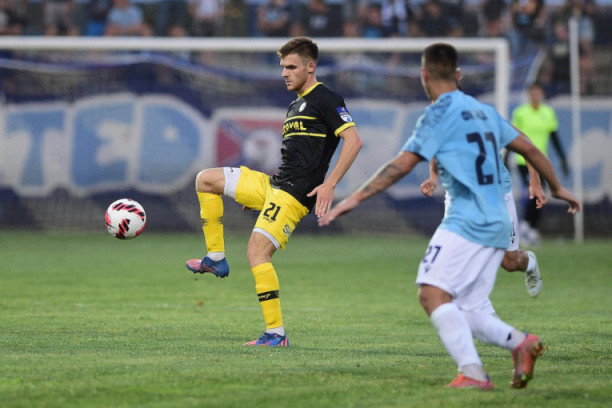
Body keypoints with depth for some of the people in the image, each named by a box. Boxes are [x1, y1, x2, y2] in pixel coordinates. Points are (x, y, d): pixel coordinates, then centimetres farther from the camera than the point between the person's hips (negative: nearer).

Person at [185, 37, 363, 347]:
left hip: (294, 193, -10)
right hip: (273, 184, 10)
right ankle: (216, 258, 9)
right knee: (205, 179, 10)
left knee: (257, 252, -19)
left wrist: (329, 185, -23)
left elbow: (353, 140, -17)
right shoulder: (296, 104, 21)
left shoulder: (325, 99, -8)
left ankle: (276, 333, -15)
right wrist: (259, 197, 23)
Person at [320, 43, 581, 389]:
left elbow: (401, 165, -12)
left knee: (433, 293, -17)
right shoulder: (484, 111, 19)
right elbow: (529, 148, 25)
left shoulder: (440, 114, -5)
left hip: (466, 222, -9)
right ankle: (521, 342, -11)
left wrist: (355, 199, -11)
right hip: (497, 226, 9)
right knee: (469, 311, 10)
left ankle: (473, 373, -28)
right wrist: (557, 188, 40)